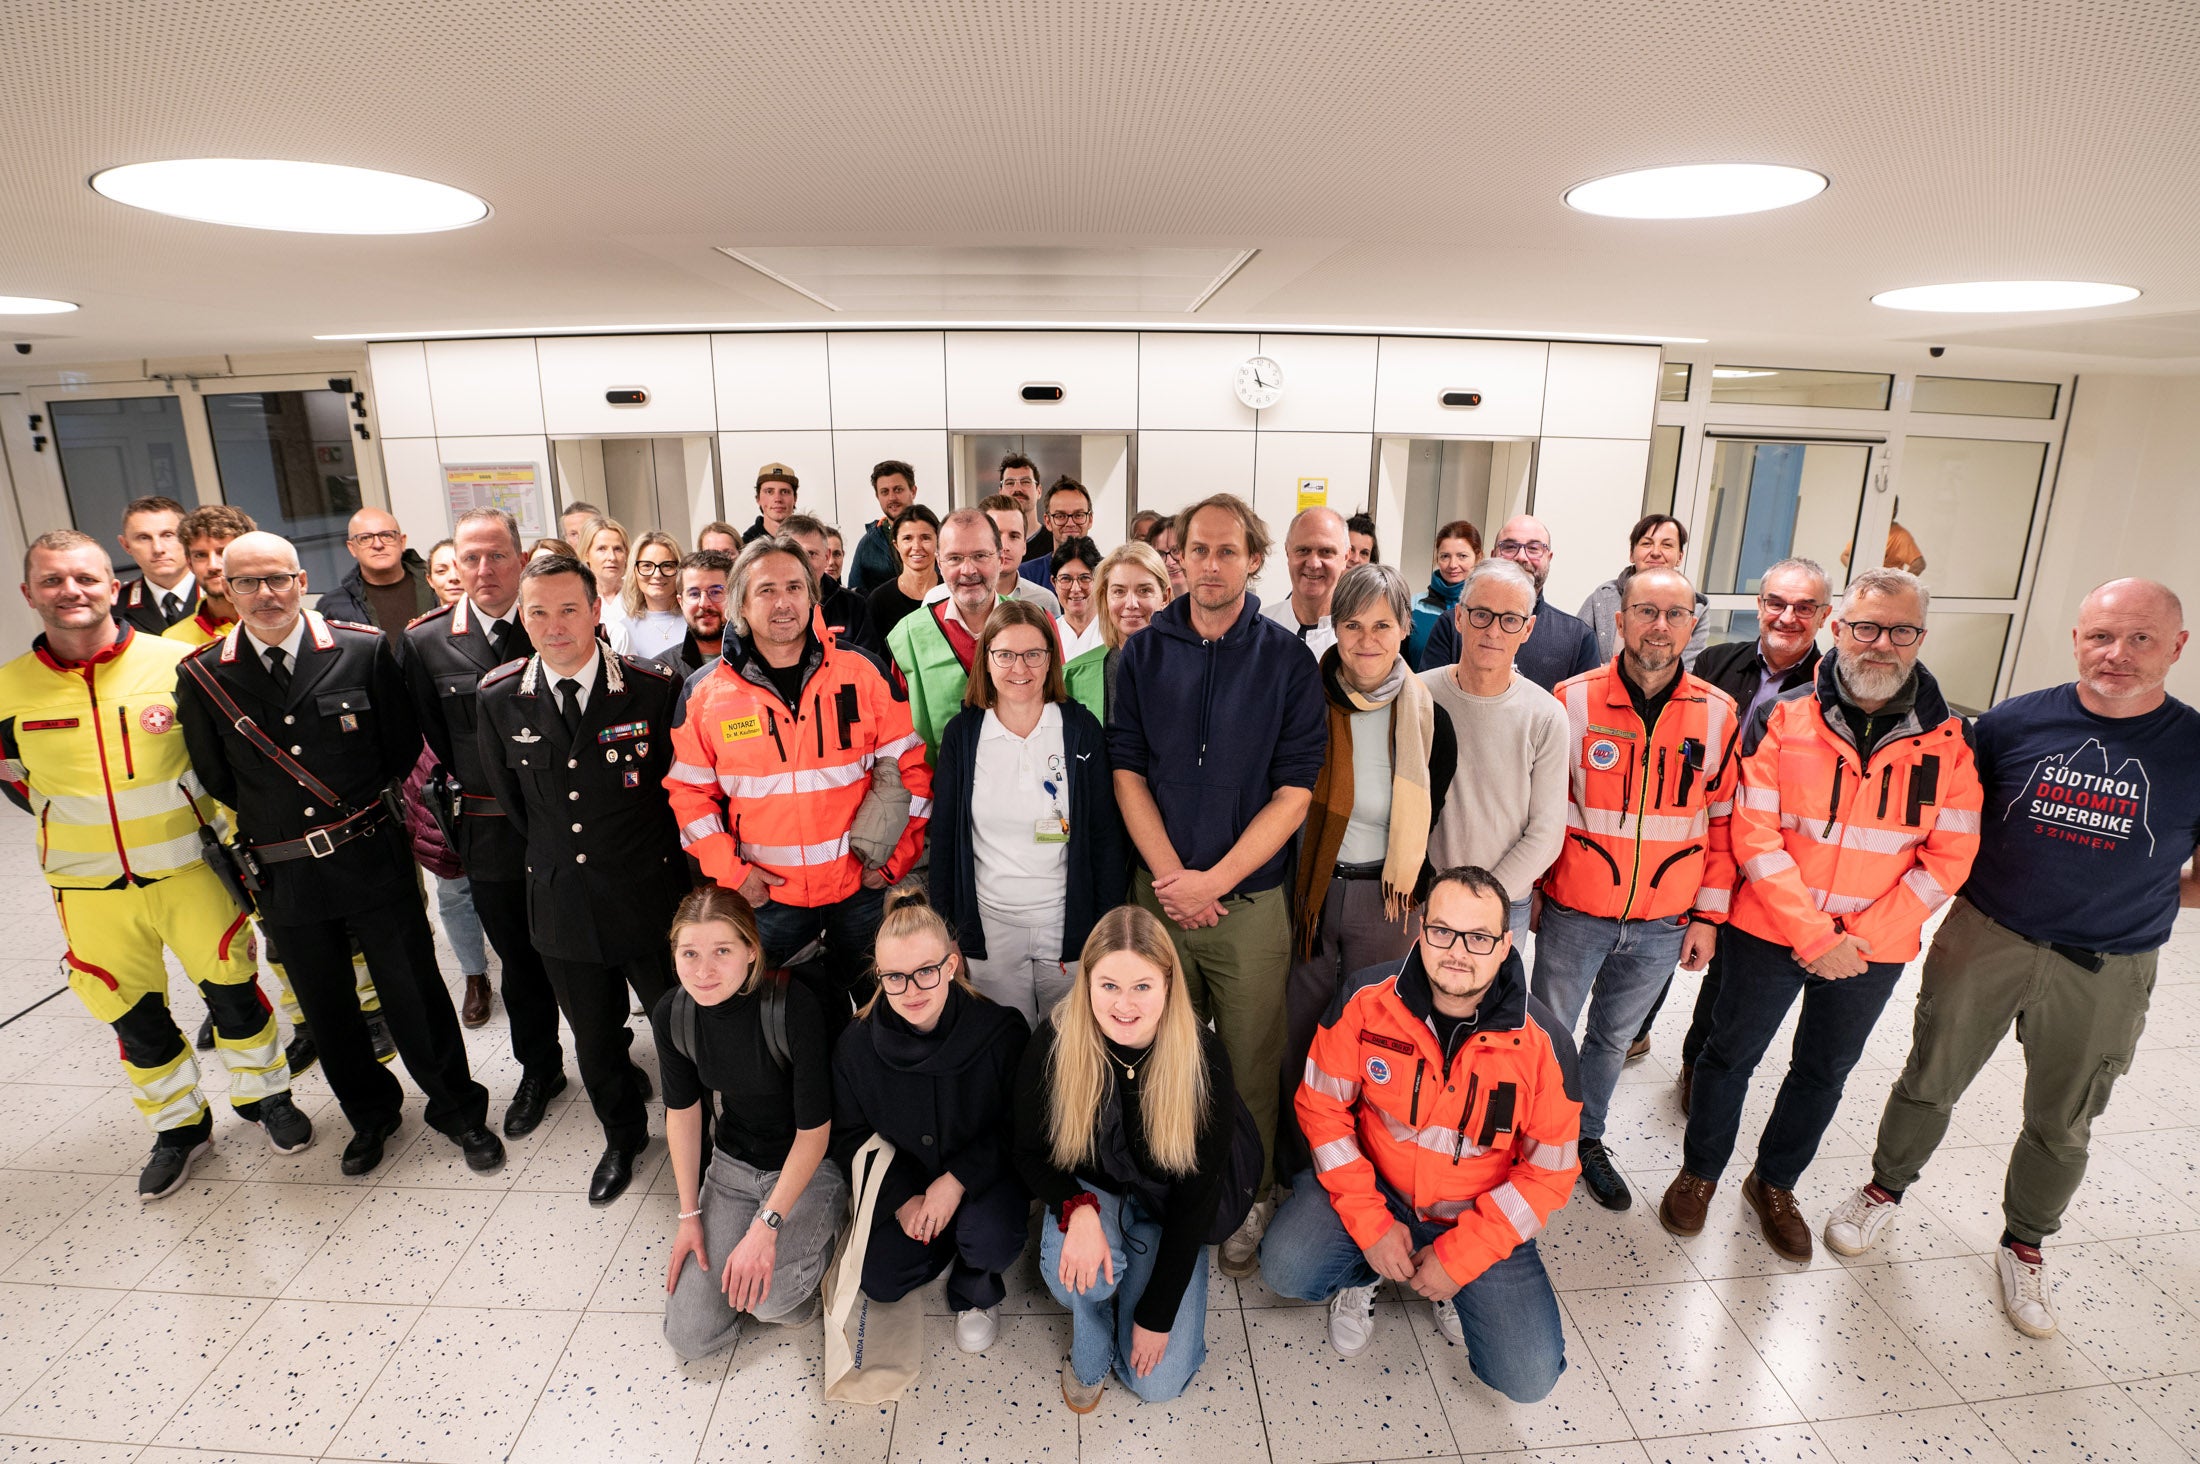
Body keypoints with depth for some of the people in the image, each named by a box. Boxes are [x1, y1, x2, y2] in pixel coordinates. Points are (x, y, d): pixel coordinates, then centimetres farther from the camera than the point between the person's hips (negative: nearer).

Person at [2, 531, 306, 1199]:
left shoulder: (177, 664, -10)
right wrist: (90, 827, 9)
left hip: (188, 870, -2)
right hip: (91, 889, 2)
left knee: (231, 987, 8)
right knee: (132, 1013, 14)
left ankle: (263, 1094, 31)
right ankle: (179, 1127, 33)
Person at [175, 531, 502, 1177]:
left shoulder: (364, 650, -7)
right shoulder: (202, 676, -2)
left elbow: (404, 748, -1)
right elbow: (213, 778, 6)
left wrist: (365, 810, 4)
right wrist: (266, 822, 8)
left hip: (373, 861, -2)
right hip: (283, 876, 3)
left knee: (414, 995, 6)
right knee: (327, 1009, 17)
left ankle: (458, 1109, 25)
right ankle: (371, 1113, 38)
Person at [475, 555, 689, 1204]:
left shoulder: (652, 688, -13)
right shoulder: (499, 699, -4)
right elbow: (509, 796, 11)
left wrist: (645, 858, 5)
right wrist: (556, 858, 14)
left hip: (650, 899, -3)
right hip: (563, 902, 3)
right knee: (594, 1039, 20)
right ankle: (623, 1137, 45)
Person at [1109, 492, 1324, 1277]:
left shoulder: (1287, 661, -4)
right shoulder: (1143, 654, 2)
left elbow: (1295, 790, -7)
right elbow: (1128, 770, 1)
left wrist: (1214, 879, -13)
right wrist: (1170, 874, -9)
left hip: (1250, 898, -1)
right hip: (1159, 890, 2)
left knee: (1251, 1060, 9)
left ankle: (1249, 1197, 32)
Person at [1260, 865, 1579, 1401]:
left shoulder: (1542, 1043, -20)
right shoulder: (1366, 999, -19)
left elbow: (1549, 1172, -10)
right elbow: (1322, 1108, -9)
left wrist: (1459, 1257, -15)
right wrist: (1370, 1223, -14)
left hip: (1480, 1216, 0)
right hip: (1375, 1186, 0)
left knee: (1530, 1379, -12)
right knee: (1285, 1269, -22)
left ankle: (1447, 1286, 19)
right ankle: (1363, 1273, 13)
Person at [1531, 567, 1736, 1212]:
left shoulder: (1718, 713, -2)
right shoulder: (1574, 700, -9)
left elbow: (1723, 821, 4)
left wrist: (1708, 914, 3)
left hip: (1663, 927, 3)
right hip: (1574, 916, -2)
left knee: (1613, 1037, 20)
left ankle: (1587, 1139, 40)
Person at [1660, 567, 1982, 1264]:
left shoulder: (1949, 738, -5)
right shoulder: (1782, 718, -11)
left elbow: (1949, 858, -5)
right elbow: (1754, 837, -14)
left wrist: (1865, 939, -14)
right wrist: (1812, 936, -18)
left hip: (1873, 948, 3)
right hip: (1769, 932, -2)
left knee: (1824, 1071, 18)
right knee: (1731, 1055, 11)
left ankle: (1775, 1183, 41)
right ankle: (1699, 1172, 33)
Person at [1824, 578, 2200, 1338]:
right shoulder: (2016, 721, -8)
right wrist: (1977, 880, -1)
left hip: (2106, 971, 1)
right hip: (1985, 940, 0)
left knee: (2062, 1125, 17)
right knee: (1929, 1083, 12)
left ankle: (2024, 1244, 40)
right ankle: (1885, 1190, 35)